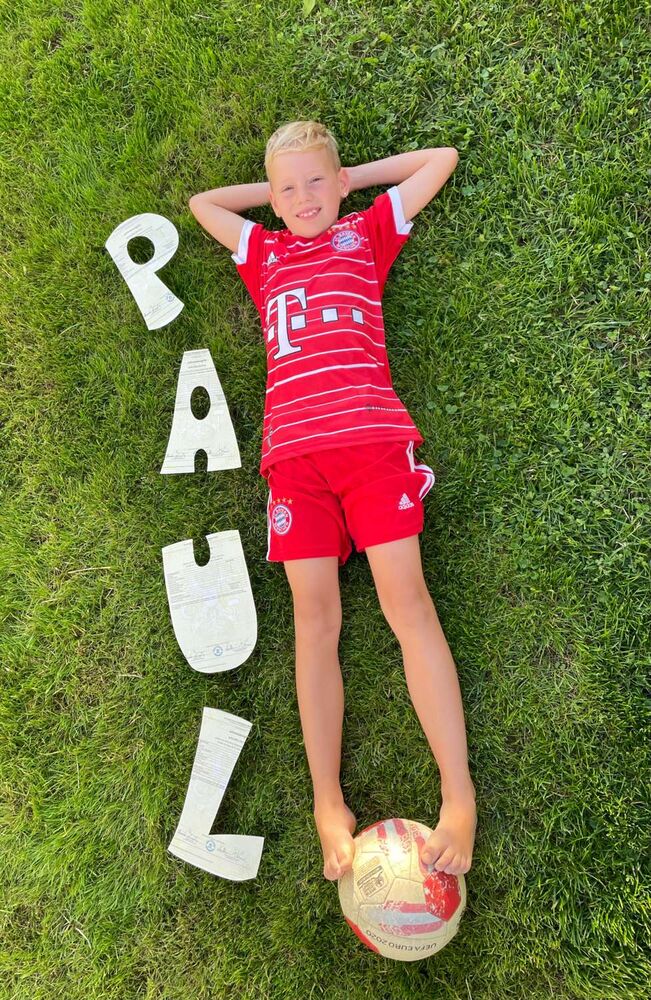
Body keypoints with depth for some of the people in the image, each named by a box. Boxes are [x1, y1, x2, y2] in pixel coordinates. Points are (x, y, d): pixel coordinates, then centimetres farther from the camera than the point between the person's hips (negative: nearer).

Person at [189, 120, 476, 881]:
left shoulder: (368, 233, 22)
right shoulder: (263, 253, 27)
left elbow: (442, 158, 30)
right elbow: (201, 203, 41)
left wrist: (351, 177, 29)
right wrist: (277, 190, 34)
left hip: (372, 436, -2)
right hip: (293, 448, 2)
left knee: (406, 600, -11)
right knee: (314, 617, -5)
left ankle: (459, 798, -9)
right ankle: (328, 807, -2)